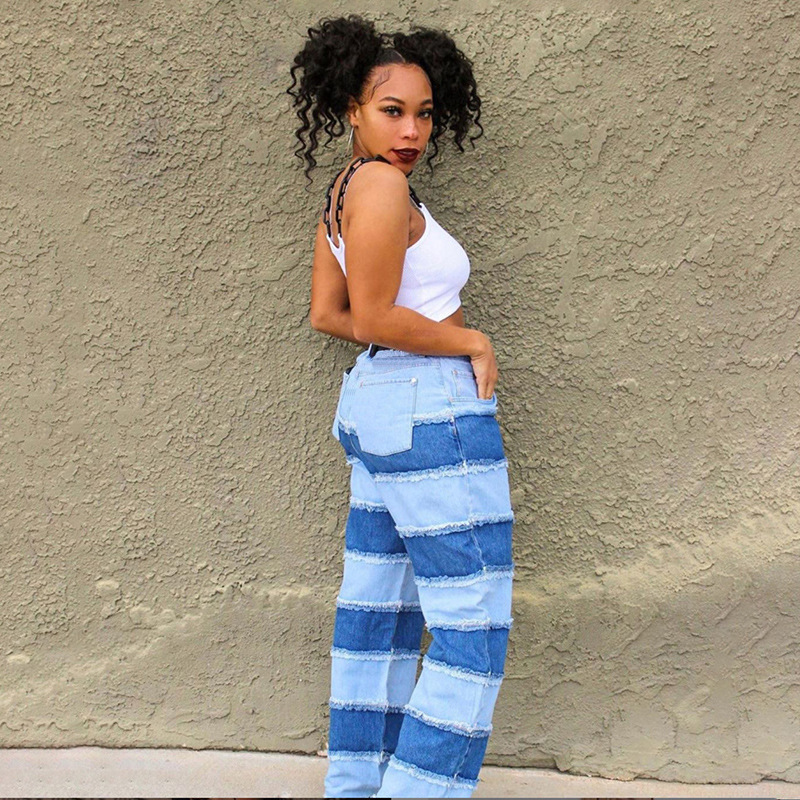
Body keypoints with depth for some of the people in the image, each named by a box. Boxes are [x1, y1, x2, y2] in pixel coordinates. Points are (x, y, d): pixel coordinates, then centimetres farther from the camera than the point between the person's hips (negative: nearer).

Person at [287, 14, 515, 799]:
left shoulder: (341, 193, 13)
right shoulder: (383, 184, -15)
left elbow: (327, 314, 14)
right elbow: (375, 316, -20)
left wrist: (394, 340, 6)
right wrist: (471, 342, -10)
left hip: (374, 405, 10)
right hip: (431, 411, -10)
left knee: (377, 615, 16)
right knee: (472, 635, -3)